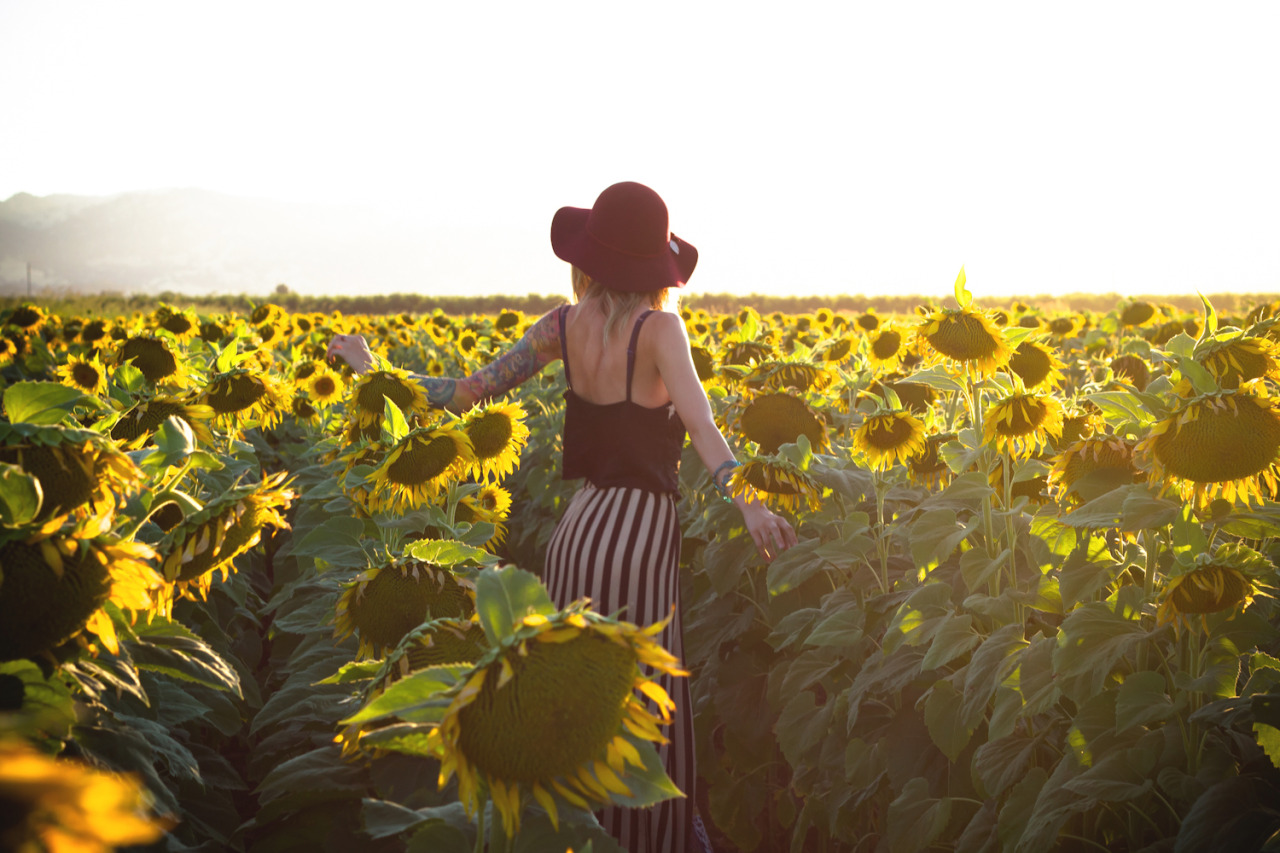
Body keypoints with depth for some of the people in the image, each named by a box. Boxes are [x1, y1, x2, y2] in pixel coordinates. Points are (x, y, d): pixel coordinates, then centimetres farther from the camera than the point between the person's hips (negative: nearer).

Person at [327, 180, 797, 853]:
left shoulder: (566, 326, 3)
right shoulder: (658, 328, -11)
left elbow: (468, 393, 4)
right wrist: (747, 501, -39)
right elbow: (698, 420, -27)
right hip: (640, 534, -5)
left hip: (578, 529, 5)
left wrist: (373, 372, 16)